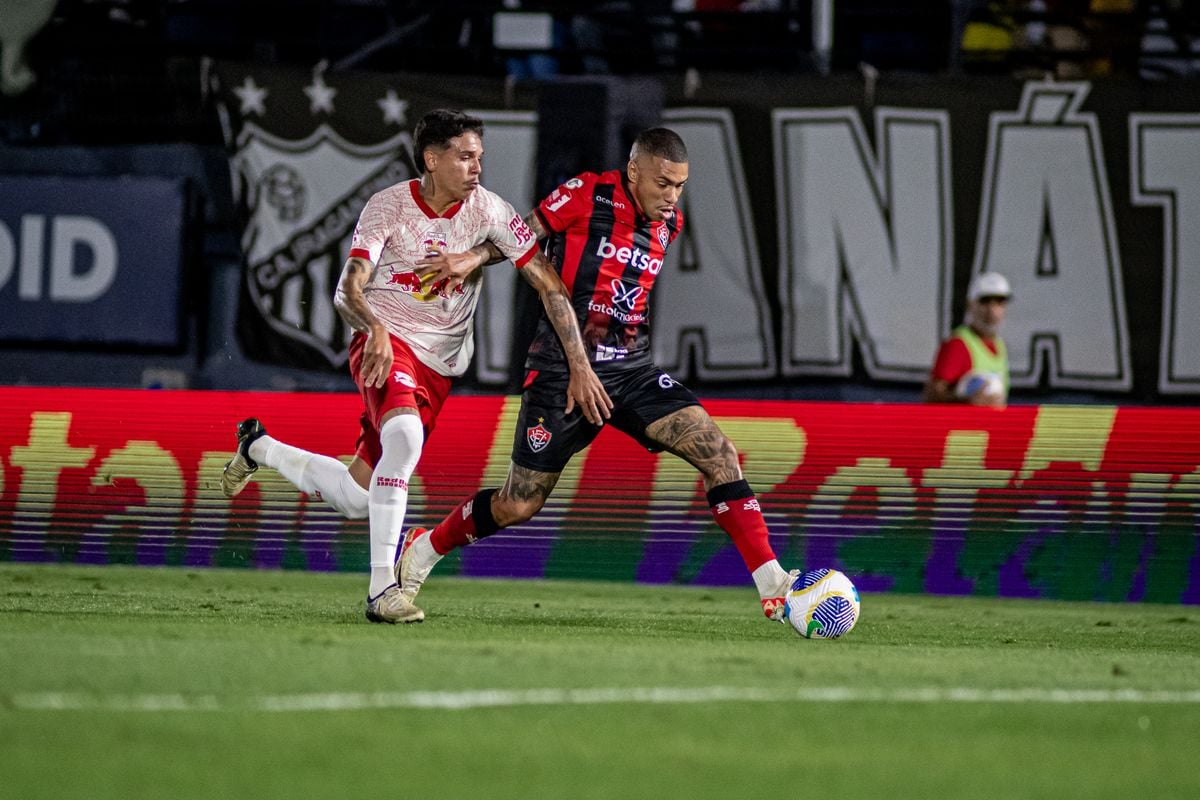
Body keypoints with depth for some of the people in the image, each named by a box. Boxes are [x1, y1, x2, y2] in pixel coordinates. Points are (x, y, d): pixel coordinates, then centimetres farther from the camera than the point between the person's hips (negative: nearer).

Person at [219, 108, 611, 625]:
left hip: (439, 364, 4)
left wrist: (580, 365, -12)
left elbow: (549, 285, -4)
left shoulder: (488, 210, -5)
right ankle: (382, 587, -34)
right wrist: (374, 328, -40)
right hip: (385, 342, -4)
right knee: (404, 434, -37)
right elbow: (348, 290, -18)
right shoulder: (389, 206, -10)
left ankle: (260, 447, 35)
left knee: (359, 499, 5)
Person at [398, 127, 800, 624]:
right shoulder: (586, 196, -9)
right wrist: (473, 258, -13)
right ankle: (425, 548, 30)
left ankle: (773, 588, -12)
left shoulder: (670, 223, 7)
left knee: (719, 454, -14)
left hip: (630, 370, 5)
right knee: (518, 507, 1)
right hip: (562, 372, -5)